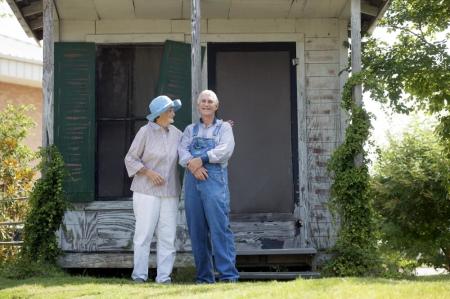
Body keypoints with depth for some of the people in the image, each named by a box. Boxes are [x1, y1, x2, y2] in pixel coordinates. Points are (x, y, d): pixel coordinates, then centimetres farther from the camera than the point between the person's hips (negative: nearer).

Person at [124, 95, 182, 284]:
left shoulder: (176, 134, 9)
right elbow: (130, 159, -1)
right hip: (146, 191, -4)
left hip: (169, 192, 4)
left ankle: (164, 276, 4)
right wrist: (149, 173, -14)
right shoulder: (145, 132, -4)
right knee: (144, 233, -5)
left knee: (168, 235, 0)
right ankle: (139, 275, 2)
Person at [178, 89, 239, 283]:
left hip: (215, 179, -3)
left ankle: (228, 275, -15)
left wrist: (201, 159, -12)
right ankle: (204, 277, 5)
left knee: (219, 227, -13)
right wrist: (192, 164, -15)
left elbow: (225, 150, -4)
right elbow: (182, 151, 5)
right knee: (197, 230, 1)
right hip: (192, 180, 4)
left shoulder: (224, 127, 13)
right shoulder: (190, 130, 21)